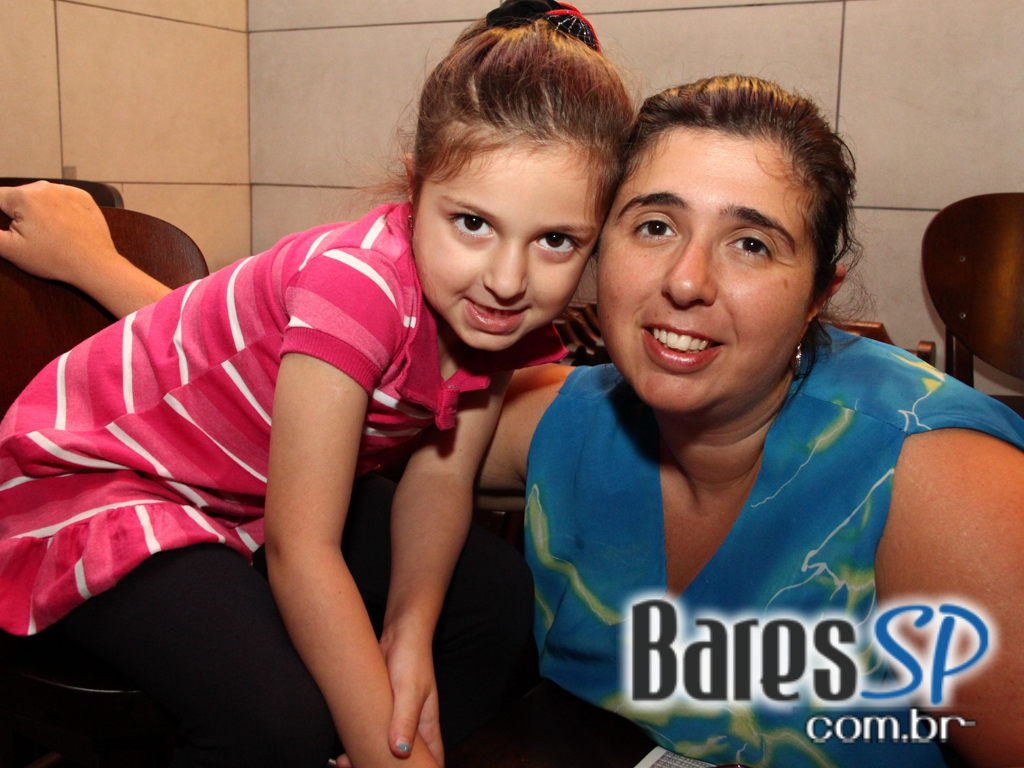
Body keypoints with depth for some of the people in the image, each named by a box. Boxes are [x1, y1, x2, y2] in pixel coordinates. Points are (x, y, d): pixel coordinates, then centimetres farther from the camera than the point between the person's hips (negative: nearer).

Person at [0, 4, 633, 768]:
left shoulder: (514, 312, -12)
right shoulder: (360, 281, -36)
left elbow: (441, 476, -6)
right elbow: (300, 548, -33)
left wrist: (410, 630, -22)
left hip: (263, 487, 7)